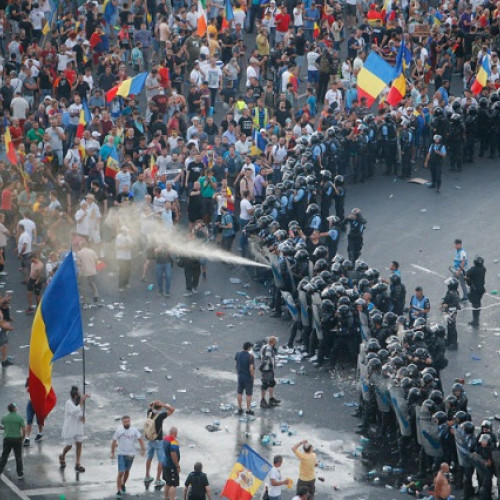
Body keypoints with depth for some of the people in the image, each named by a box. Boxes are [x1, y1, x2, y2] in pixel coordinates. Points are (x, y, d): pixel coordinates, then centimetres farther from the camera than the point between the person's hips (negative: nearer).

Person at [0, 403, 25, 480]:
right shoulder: (19, 418, -10)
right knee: (18, 457, 9)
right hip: (17, 439, -2)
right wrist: (23, 437, 6)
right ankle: (20, 474, 12)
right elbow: (24, 430, -11)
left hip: (7, 439, 2)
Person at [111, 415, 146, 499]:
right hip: (122, 454, -3)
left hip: (131, 454, 3)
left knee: (127, 471, 19)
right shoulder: (119, 430, -9)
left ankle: (123, 485, 43)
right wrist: (112, 453, 0)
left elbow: (140, 439, -1)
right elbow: (114, 442, -1)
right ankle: (118, 491, -6)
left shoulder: (134, 430, -4)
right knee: (121, 473, -10)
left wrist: (143, 449, -15)